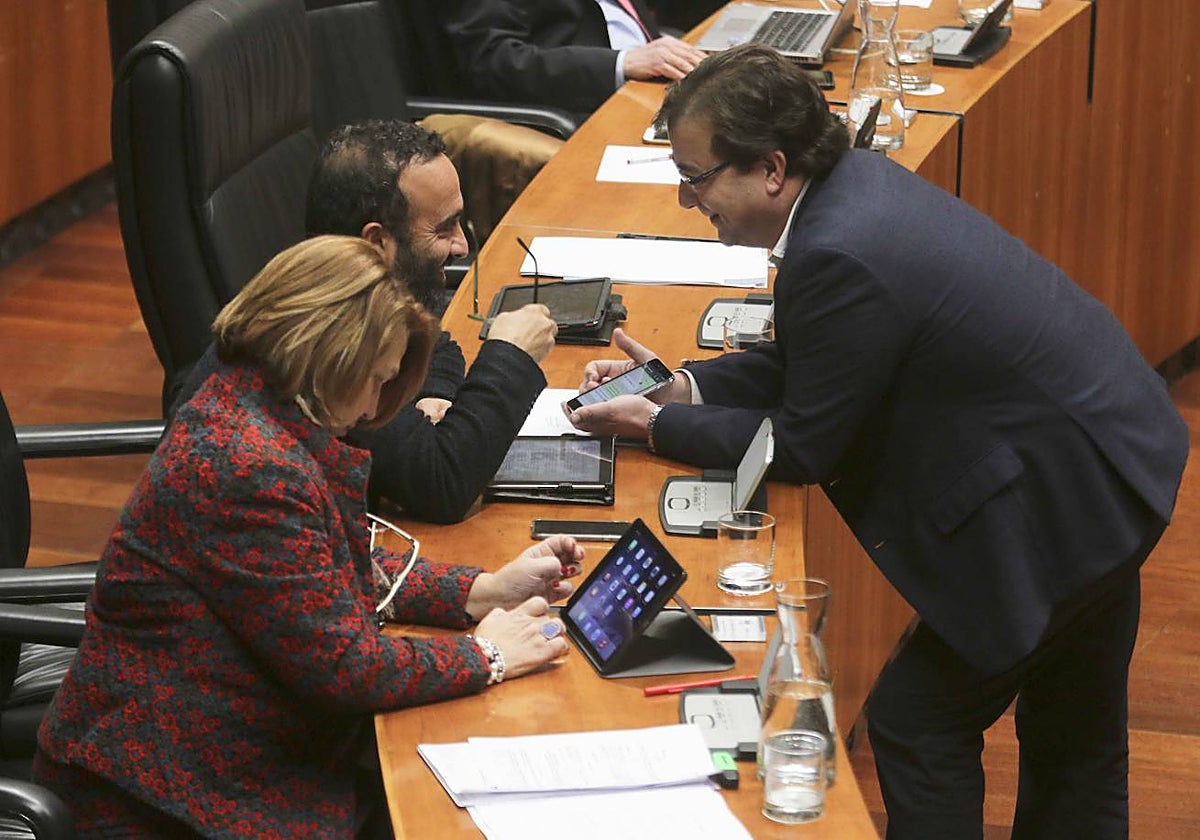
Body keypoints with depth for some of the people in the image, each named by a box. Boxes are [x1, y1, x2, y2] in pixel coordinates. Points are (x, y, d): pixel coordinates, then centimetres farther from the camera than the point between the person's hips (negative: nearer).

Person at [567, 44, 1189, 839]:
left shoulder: (839, 254, -29)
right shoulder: (857, 181, 0)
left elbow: (801, 448, -16)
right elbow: (803, 365, 14)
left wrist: (656, 426, -7)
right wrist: (683, 386, 3)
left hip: (1063, 500, -10)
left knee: (917, 723, 2)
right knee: (1075, 737, 24)